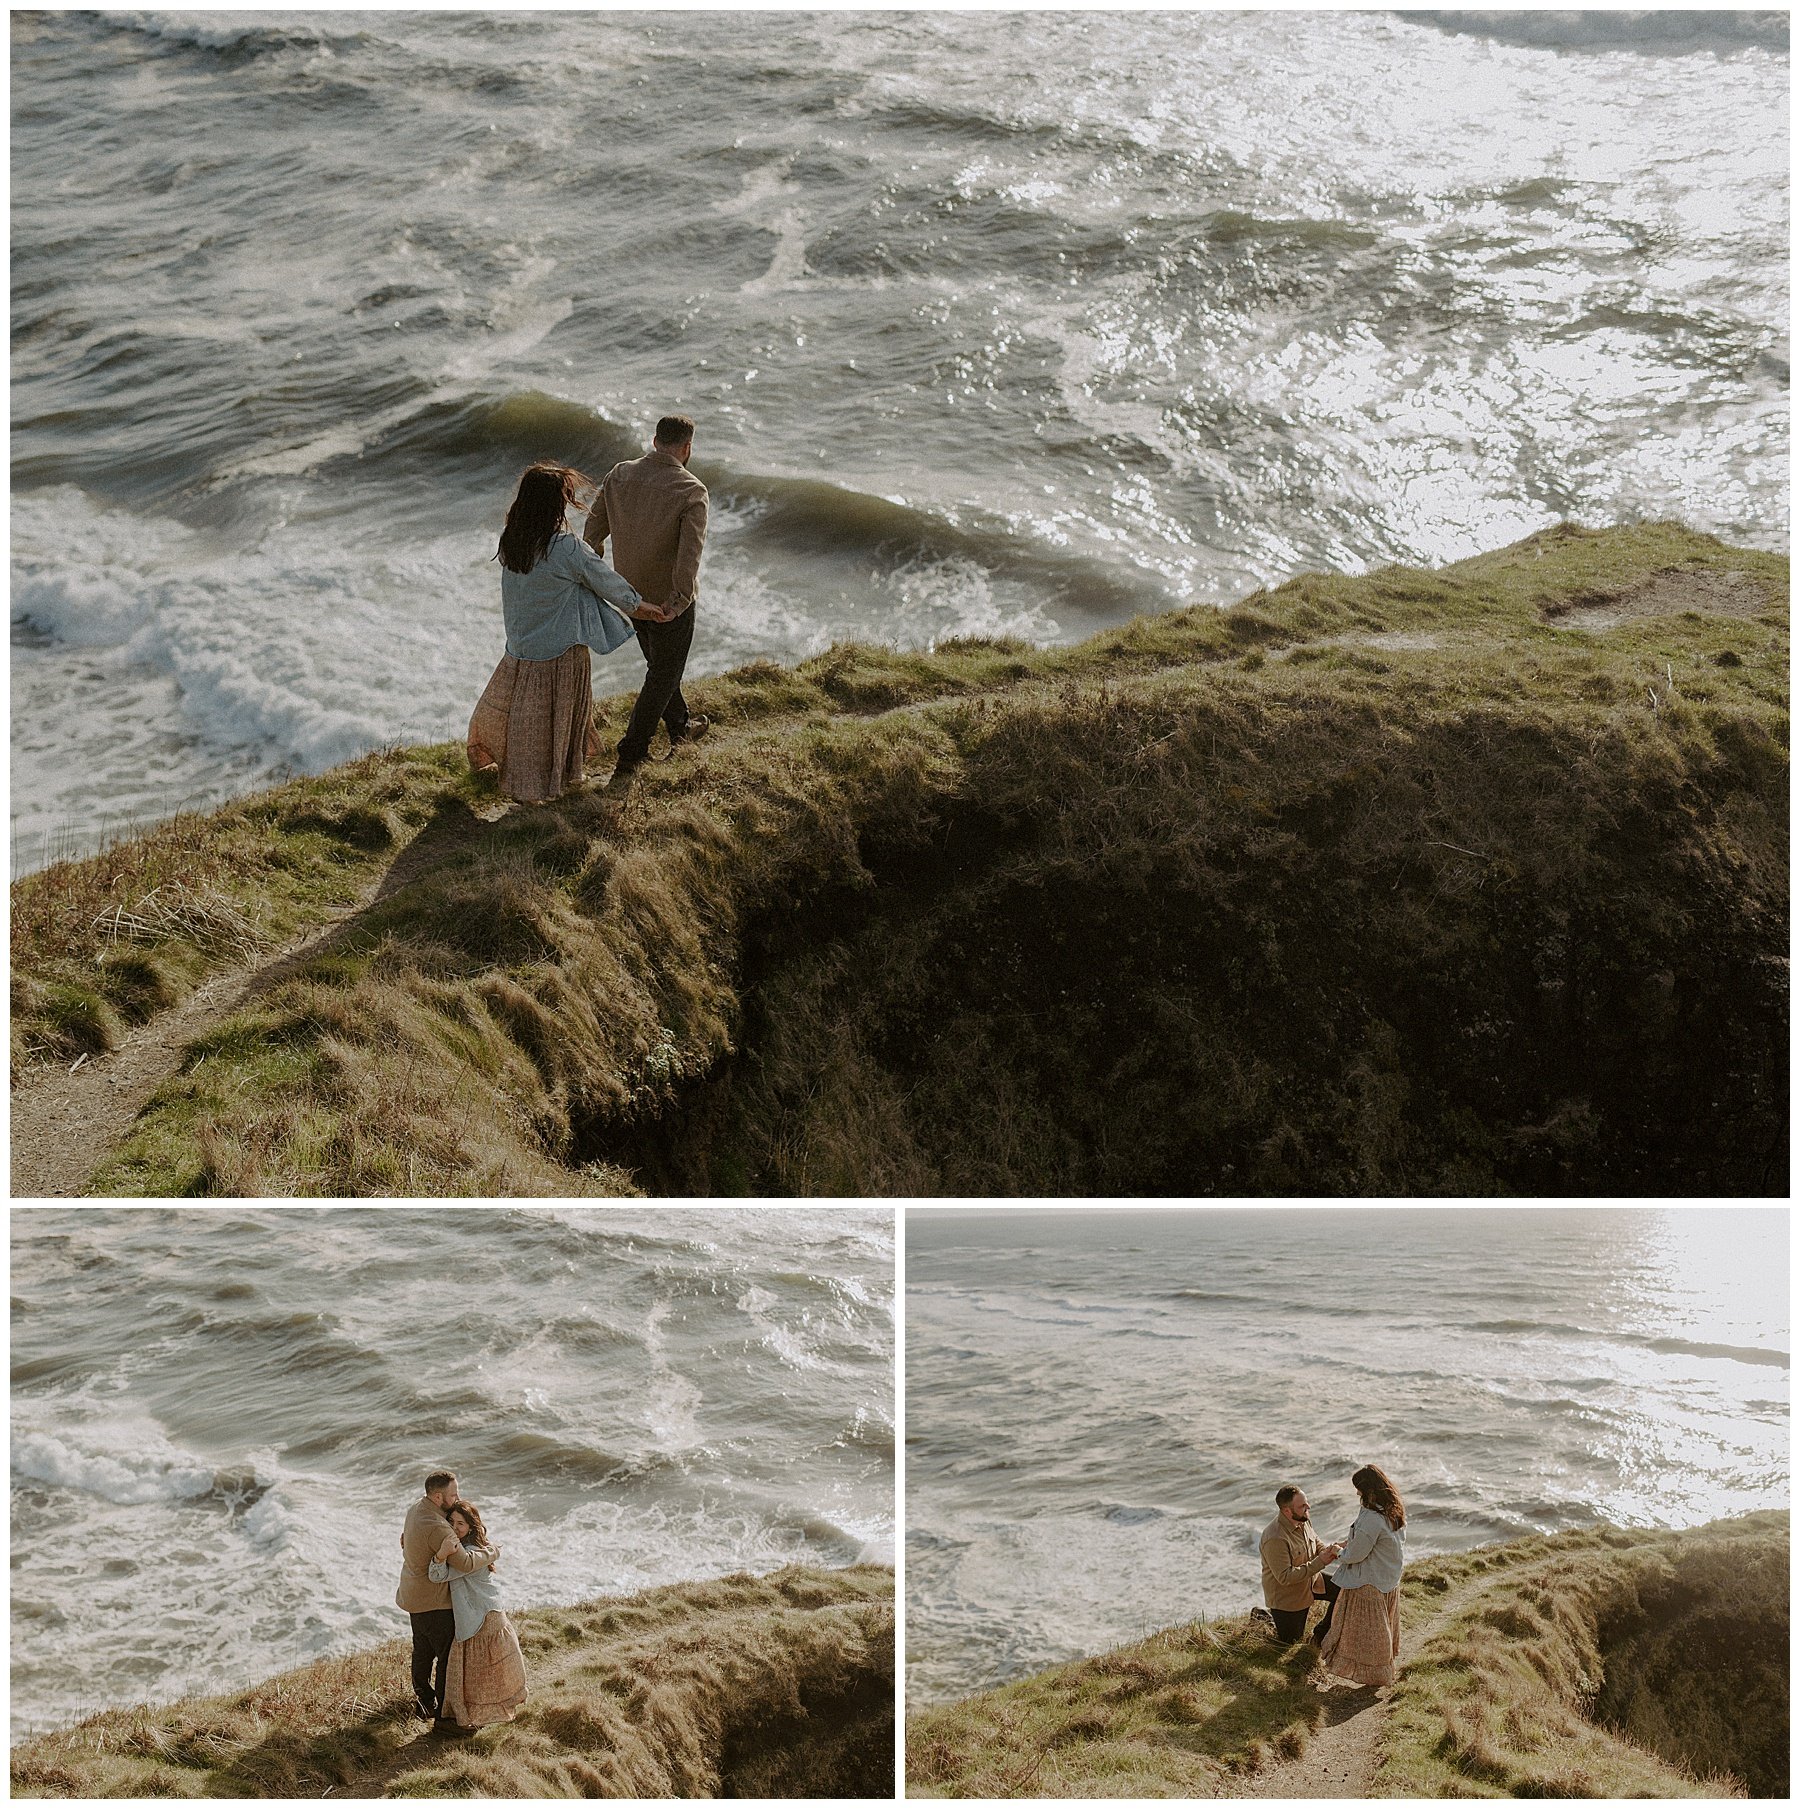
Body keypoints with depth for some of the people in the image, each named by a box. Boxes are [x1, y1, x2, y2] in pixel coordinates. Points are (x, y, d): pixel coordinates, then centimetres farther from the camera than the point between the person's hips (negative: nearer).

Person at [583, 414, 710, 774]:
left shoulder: (619, 474, -5)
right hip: (668, 599, -6)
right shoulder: (691, 491, -21)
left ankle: (680, 726, 46)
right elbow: (690, 553, -29)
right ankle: (631, 752, 13)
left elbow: (594, 526, 4)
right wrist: (678, 602, -25)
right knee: (663, 675, 11)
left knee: (660, 665, 26)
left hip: (630, 593, 6)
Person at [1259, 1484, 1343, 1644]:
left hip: (1309, 1581, 7)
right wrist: (1319, 1562, -36)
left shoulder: (1303, 1520, -10)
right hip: (1286, 1597, -7)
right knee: (1291, 1642, 6)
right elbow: (1285, 1577, -34)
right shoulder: (1275, 1538, -36)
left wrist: (1330, 1550, -20)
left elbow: (1317, 1546, 5)